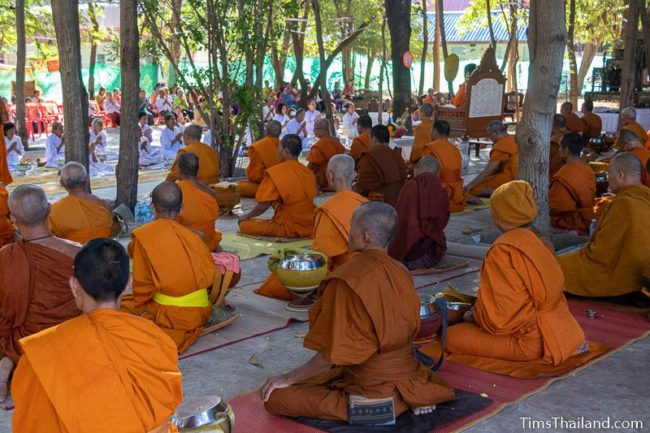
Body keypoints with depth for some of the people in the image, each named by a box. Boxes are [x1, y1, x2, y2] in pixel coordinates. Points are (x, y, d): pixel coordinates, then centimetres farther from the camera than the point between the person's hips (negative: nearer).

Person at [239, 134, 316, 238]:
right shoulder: (308, 172, 5)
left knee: (244, 225, -1)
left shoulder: (275, 172, -13)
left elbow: (264, 204, -14)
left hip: (289, 228, -7)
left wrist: (246, 216, 4)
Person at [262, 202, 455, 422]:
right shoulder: (400, 273, 0)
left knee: (275, 397, -3)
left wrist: (288, 378, -5)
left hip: (373, 386, -7)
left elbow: (333, 355, -19)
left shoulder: (347, 281, -22)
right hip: (406, 373, 7)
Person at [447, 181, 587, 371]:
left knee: (452, 336, -6)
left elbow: (497, 317, -20)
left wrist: (474, 316, 1)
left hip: (531, 341, -9)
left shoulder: (503, 251, -21)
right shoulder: (540, 240, 4)